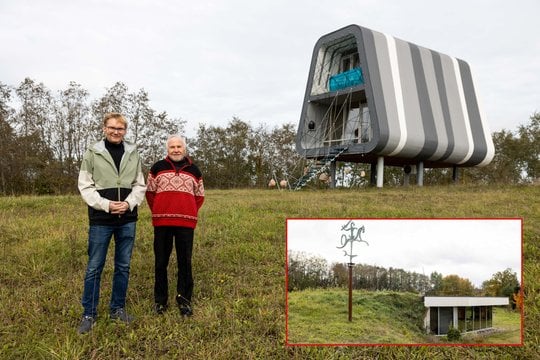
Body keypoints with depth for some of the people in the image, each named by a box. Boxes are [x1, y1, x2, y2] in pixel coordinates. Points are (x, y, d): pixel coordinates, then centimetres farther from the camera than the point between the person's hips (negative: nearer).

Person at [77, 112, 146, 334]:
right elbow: (85, 187, -3)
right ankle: (89, 314, 17)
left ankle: (118, 308, 26)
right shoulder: (92, 153, -2)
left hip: (127, 220, 3)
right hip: (101, 220, -2)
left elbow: (140, 186, 7)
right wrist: (106, 204, -16)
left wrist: (129, 203, -11)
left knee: (123, 266, 11)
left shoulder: (133, 155, 6)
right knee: (94, 268, 4)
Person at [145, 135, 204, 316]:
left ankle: (184, 300, 15)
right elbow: (150, 192, 12)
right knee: (161, 262, 6)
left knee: (185, 262, 3)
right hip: (162, 222, 0)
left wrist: (189, 213, 8)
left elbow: (199, 196, 16)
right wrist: (158, 212, 9)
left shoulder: (194, 170, 10)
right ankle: (160, 300, 19)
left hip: (186, 223, 1)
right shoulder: (157, 168, 6)